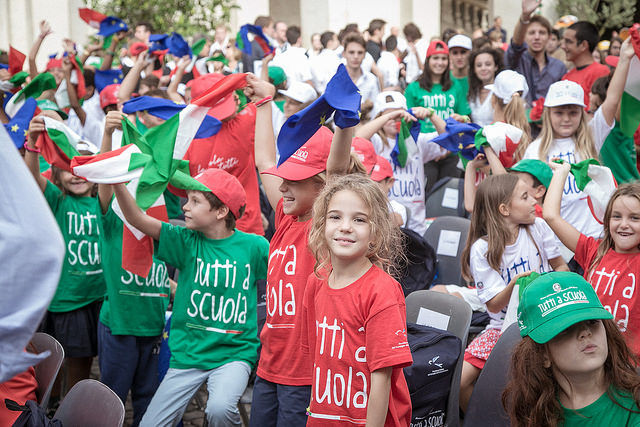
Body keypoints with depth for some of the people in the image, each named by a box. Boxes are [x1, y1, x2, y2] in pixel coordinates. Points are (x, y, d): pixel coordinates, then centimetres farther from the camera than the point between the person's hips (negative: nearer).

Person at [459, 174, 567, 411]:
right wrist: (514, 285, -31)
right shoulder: (482, 249, -9)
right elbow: (493, 305, -11)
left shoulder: (537, 228, -1)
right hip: (504, 327, -1)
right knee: (458, 382, -18)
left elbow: (561, 267, 11)